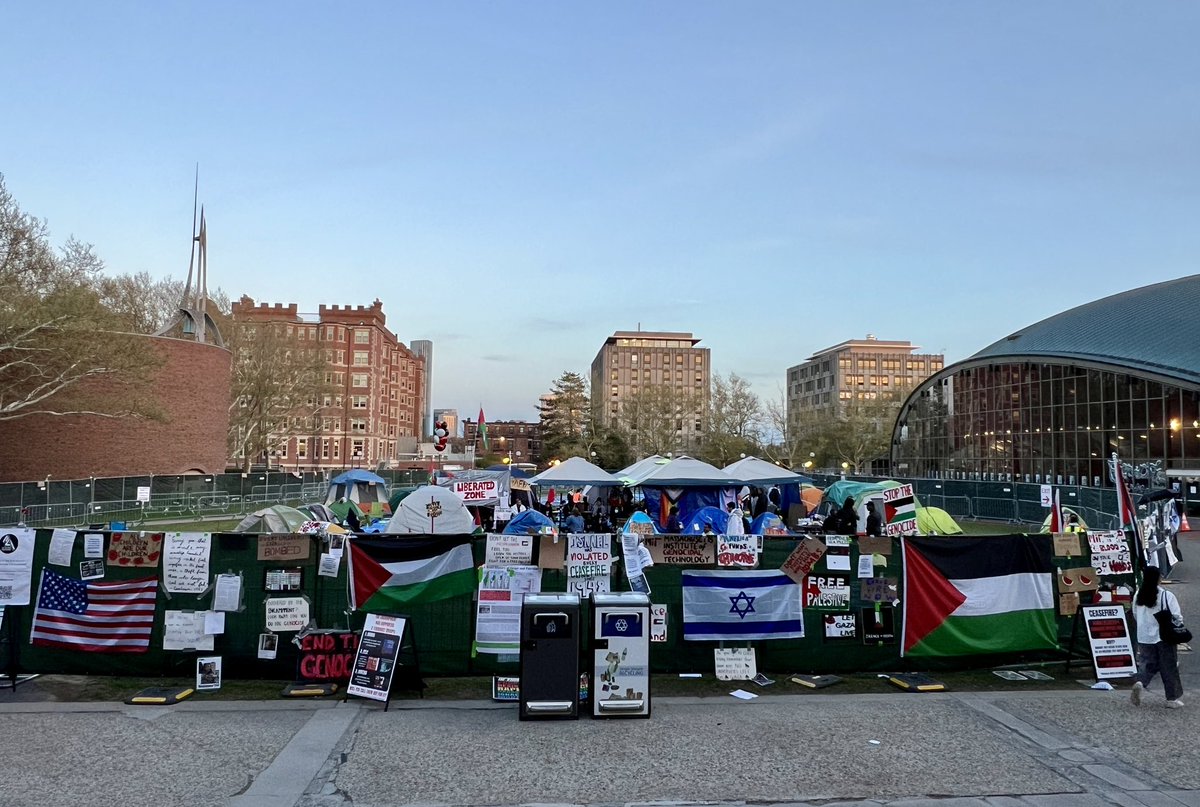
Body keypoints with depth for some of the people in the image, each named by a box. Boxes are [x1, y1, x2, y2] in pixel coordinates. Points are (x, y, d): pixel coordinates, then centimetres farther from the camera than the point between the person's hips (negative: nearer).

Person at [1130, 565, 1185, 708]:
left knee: (1148, 664, 13)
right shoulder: (1167, 596, -15)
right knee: (1169, 668, 9)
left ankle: (1140, 683, -14)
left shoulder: (1138, 596, -1)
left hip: (1144, 638, 3)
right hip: (1164, 637, -3)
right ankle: (1173, 699, 17)